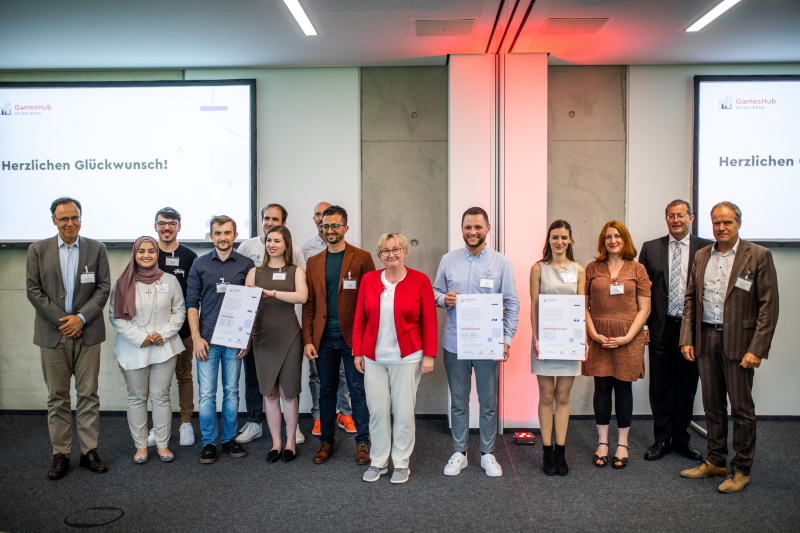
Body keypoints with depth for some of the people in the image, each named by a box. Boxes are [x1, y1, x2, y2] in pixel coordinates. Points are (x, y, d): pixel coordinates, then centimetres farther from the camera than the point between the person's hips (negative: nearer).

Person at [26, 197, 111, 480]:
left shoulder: (96, 249, 4)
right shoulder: (38, 250, 4)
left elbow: (104, 287, 0)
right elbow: (33, 290, -1)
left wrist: (81, 317, -11)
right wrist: (62, 320, -9)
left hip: (87, 333, 0)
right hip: (52, 334, 0)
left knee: (88, 394, 5)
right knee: (57, 397, 6)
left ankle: (89, 451, 14)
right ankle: (60, 455, 14)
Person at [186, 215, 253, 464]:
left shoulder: (246, 264, 4)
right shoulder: (200, 264, 5)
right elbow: (192, 303, 3)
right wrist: (196, 337, -5)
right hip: (207, 339, 0)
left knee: (232, 391, 9)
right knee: (206, 394, 2)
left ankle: (229, 439, 21)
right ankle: (209, 442, 13)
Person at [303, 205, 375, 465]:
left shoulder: (361, 258, -2)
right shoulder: (314, 262, 10)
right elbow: (309, 304, 9)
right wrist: (308, 339, 2)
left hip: (353, 335, -3)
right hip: (324, 336, 3)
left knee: (358, 389, 4)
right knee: (326, 390, 11)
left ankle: (362, 442, 15)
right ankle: (326, 441, 23)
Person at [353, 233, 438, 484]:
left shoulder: (420, 280, -4)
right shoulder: (369, 280, 4)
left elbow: (430, 322, -3)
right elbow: (359, 320, 7)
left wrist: (429, 355, -7)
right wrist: (357, 352, 4)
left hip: (407, 357, -2)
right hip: (373, 357, 3)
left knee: (403, 411, 5)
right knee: (377, 410, 8)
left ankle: (401, 463, 21)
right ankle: (378, 462, 23)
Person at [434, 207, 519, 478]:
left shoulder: (501, 262, -1)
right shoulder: (449, 260, 4)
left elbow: (512, 304, 0)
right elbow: (435, 291, 12)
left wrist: (507, 339, -8)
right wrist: (443, 298, -11)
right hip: (455, 343, 1)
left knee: (489, 402, 9)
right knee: (458, 402, 12)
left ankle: (487, 454, 25)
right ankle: (459, 453, 26)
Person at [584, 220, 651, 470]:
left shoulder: (637, 269, 3)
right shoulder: (592, 268, 6)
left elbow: (644, 309, 1)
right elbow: (583, 305, 5)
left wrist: (627, 337, -9)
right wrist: (593, 333, -8)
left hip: (628, 339, -1)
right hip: (599, 338, 1)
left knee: (623, 387, 6)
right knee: (602, 387, 5)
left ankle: (622, 444, 18)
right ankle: (602, 442, 16)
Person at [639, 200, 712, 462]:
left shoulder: (706, 248, 1)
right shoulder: (650, 248, 4)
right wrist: (642, 325, -1)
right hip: (661, 328, 1)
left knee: (687, 386, 10)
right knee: (660, 386, 7)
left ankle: (681, 439, 26)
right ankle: (662, 440, 21)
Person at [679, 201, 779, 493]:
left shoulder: (758, 256, -6)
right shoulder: (701, 256, 10)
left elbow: (768, 306, -9)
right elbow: (690, 300, 12)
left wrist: (757, 349, -14)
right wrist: (687, 338, 3)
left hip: (738, 341, -4)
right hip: (705, 338, 5)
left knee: (741, 409, 4)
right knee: (712, 406, 14)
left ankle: (741, 469, 18)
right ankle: (715, 461, 27)